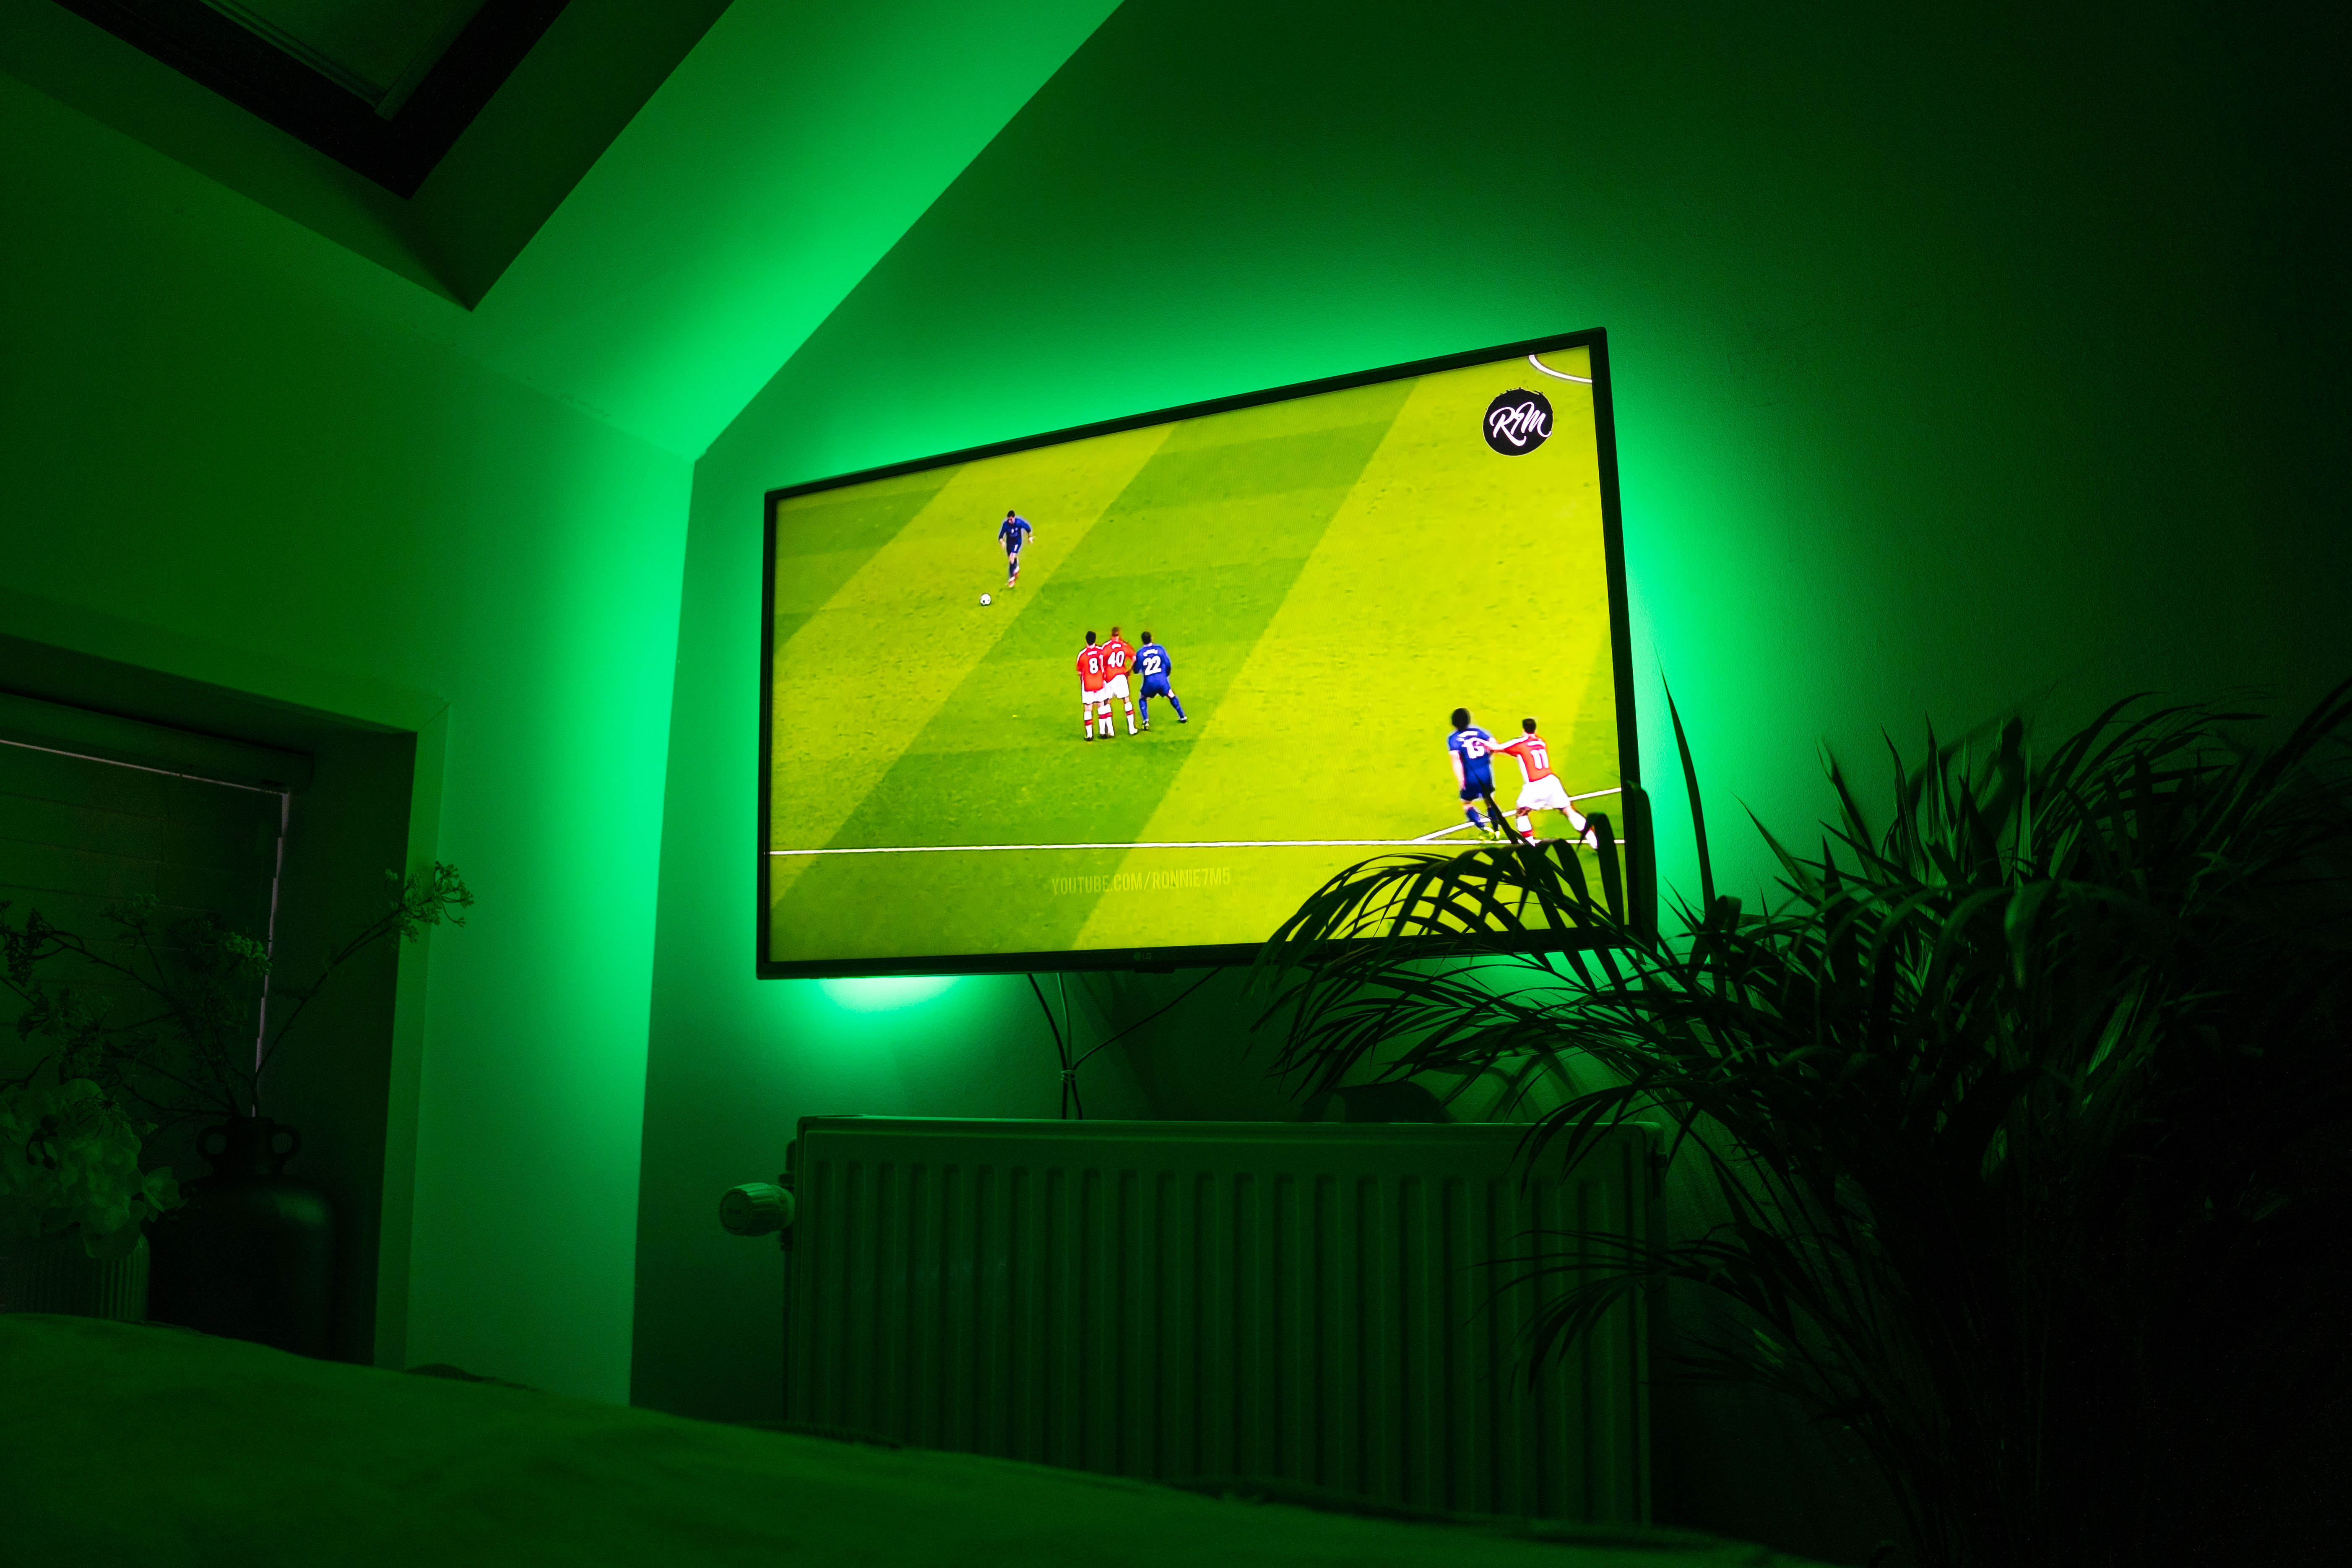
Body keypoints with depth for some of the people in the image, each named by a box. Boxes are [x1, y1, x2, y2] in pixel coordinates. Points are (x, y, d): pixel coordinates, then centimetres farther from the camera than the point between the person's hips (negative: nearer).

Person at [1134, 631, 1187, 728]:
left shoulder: (1140, 653, -4)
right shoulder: (1160, 649, 0)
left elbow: (1136, 671, 1)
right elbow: (1168, 664, 2)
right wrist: (1167, 675, 21)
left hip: (1149, 683, -1)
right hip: (1162, 680, 1)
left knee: (1143, 699, 21)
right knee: (1171, 696, 25)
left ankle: (1146, 721, 3)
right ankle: (1182, 717, 28)